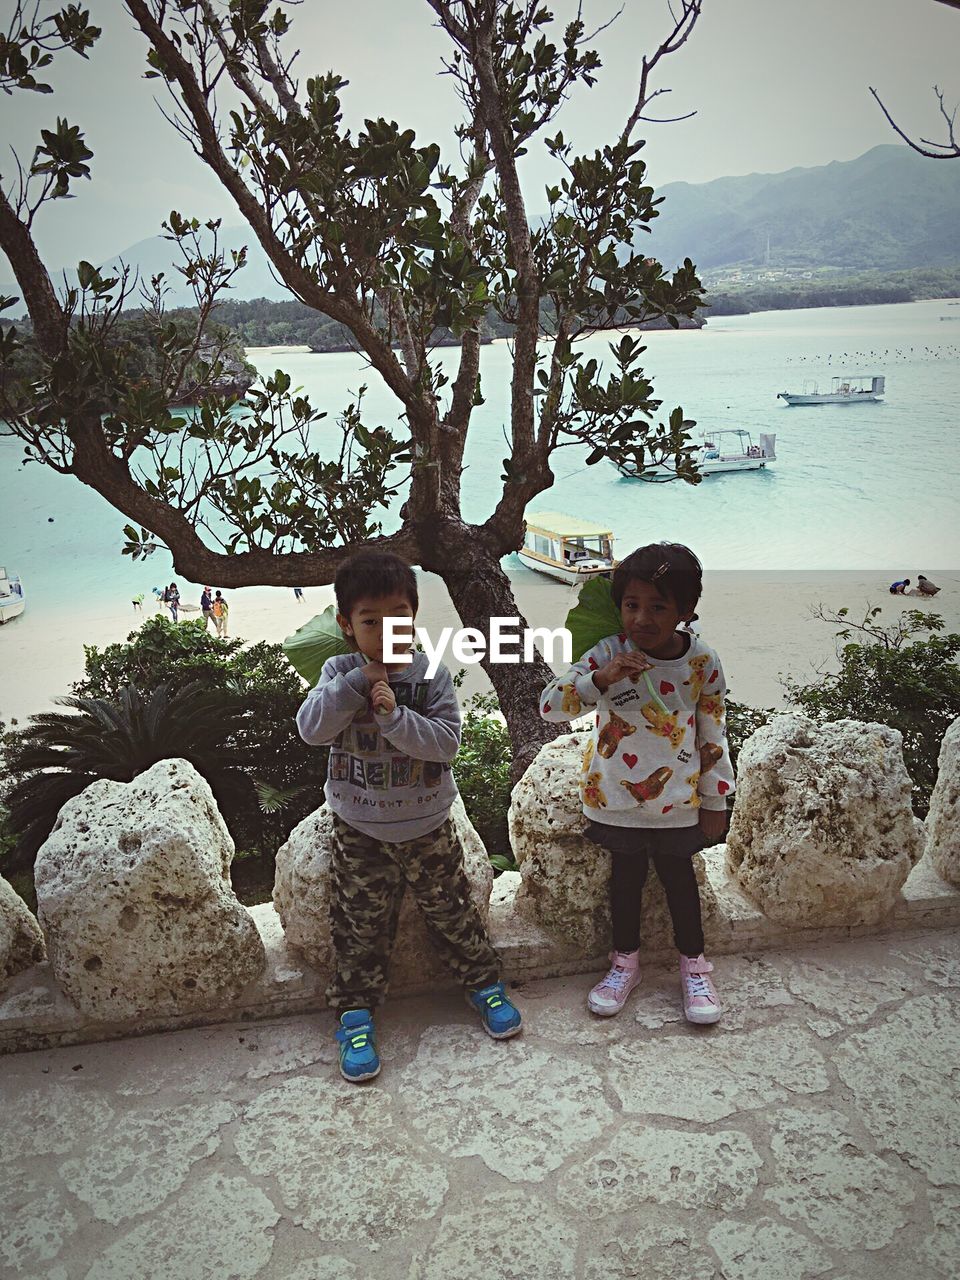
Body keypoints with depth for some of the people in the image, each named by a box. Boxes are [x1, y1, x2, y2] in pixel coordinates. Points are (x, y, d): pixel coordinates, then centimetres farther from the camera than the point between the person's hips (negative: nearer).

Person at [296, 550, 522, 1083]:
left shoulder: (432, 674, -10)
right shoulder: (339, 673, -7)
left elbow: (446, 740, -18)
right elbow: (311, 728, -20)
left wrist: (394, 716, -30)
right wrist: (359, 680, -26)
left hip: (427, 826, 0)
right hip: (359, 831, 0)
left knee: (451, 909, 14)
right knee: (360, 926, 9)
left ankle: (483, 983, 34)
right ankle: (355, 1012, 23)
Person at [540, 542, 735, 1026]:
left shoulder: (702, 662, -11)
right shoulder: (608, 655, -15)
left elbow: (713, 734, -2)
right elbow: (549, 704, -22)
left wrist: (715, 799, 2)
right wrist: (600, 680, -37)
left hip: (678, 801, 0)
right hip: (616, 798, 0)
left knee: (678, 875, 16)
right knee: (626, 875, 16)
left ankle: (693, 963, 35)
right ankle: (625, 961, 36)